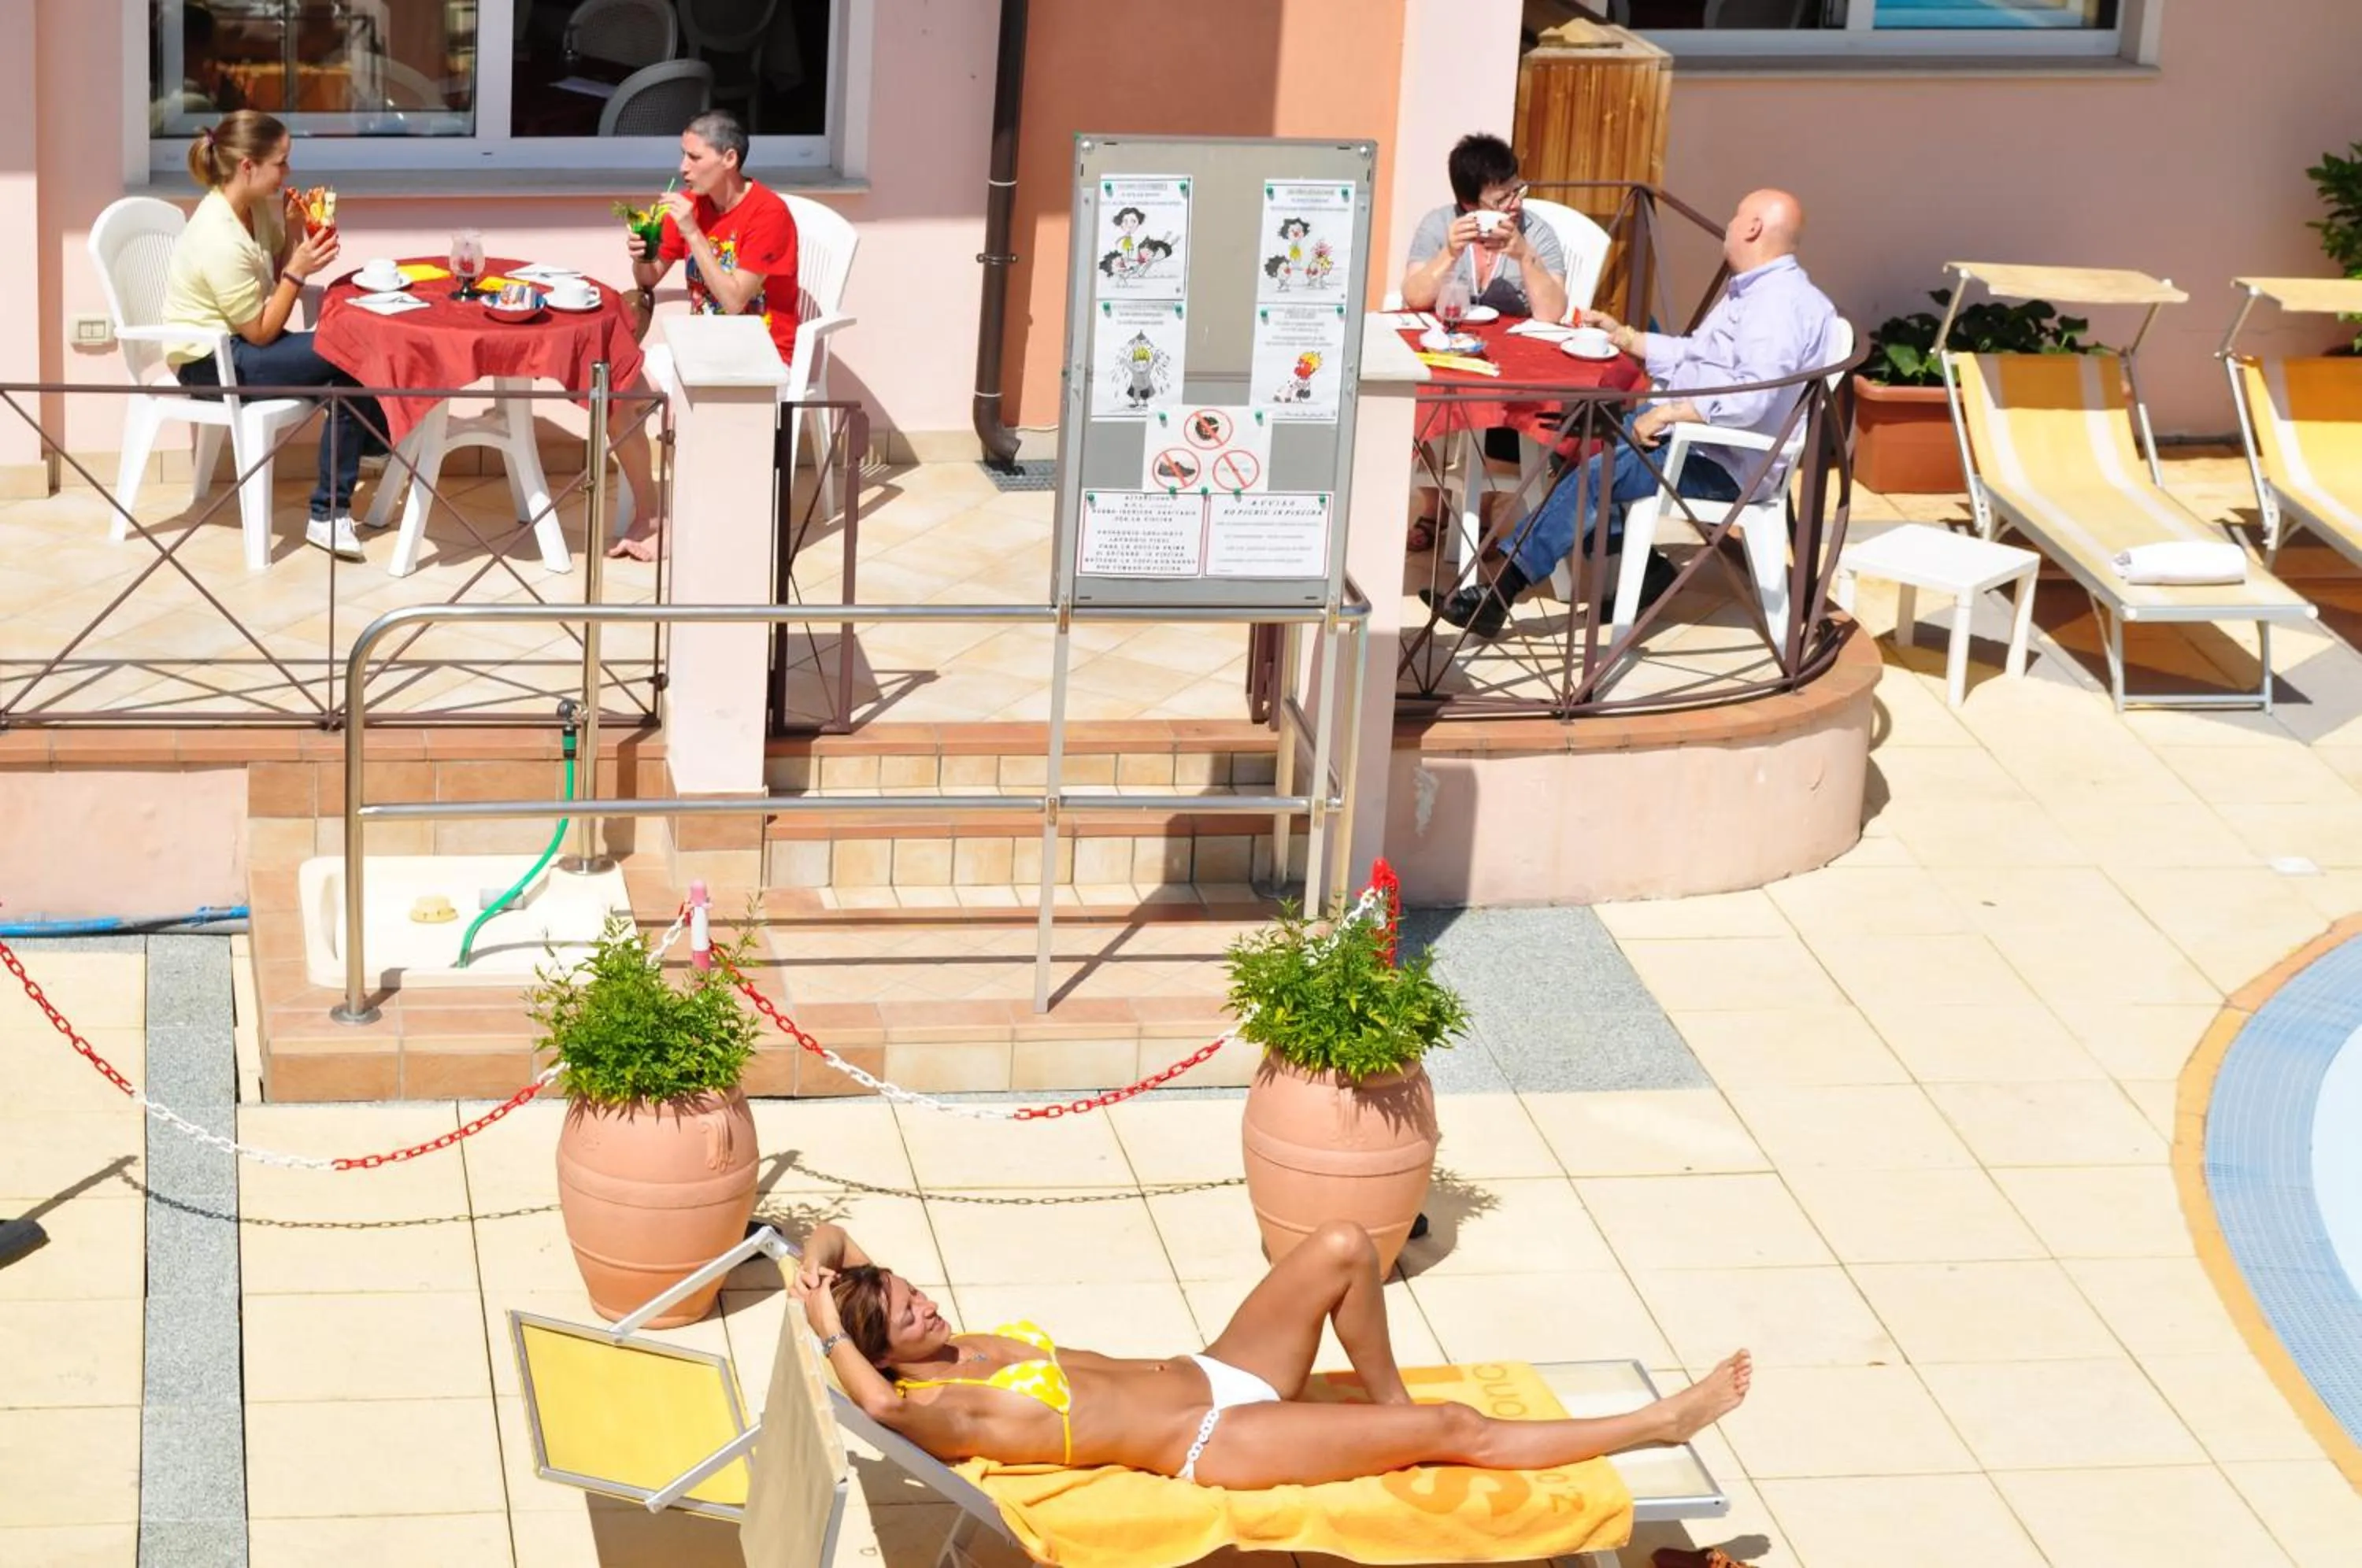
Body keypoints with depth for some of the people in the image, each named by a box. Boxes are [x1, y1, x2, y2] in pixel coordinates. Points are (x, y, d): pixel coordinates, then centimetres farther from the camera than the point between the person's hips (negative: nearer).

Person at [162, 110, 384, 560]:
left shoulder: (255, 204, -1)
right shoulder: (220, 242, -27)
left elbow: (277, 275, 13)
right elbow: (261, 333, -19)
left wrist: (295, 232, -5)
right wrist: (299, 270, -20)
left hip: (241, 342, 9)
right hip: (211, 362, -9)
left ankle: (330, 514, -3)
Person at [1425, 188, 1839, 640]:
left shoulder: (1782, 301, -19)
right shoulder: (1748, 289, 17)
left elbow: (1753, 397, -32)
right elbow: (1694, 357, 26)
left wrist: (1668, 413, -29)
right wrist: (1624, 337, 25)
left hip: (1724, 463, -11)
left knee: (1599, 473, -24)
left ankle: (1498, 595, -25)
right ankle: (1642, 567, 2)